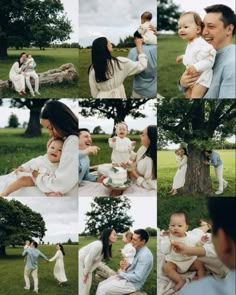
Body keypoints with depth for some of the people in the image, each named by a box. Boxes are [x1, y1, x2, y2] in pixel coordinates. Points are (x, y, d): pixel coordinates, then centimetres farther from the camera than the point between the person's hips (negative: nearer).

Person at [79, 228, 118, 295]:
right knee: (83, 284, -6)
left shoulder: (107, 246, -3)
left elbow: (97, 260, 1)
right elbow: (88, 259, -27)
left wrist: (88, 272, -2)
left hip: (85, 263, 9)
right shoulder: (99, 245, -32)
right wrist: (86, 273, -15)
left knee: (87, 283, 10)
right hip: (80, 261, -9)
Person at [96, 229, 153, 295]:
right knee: (101, 285, 6)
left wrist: (121, 274, -13)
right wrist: (127, 266, -5)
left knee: (102, 289, -13)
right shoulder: (138, 250, 6)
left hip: (132, 283, -10)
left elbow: (137, 277, -27)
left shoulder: (145, 255, -24)